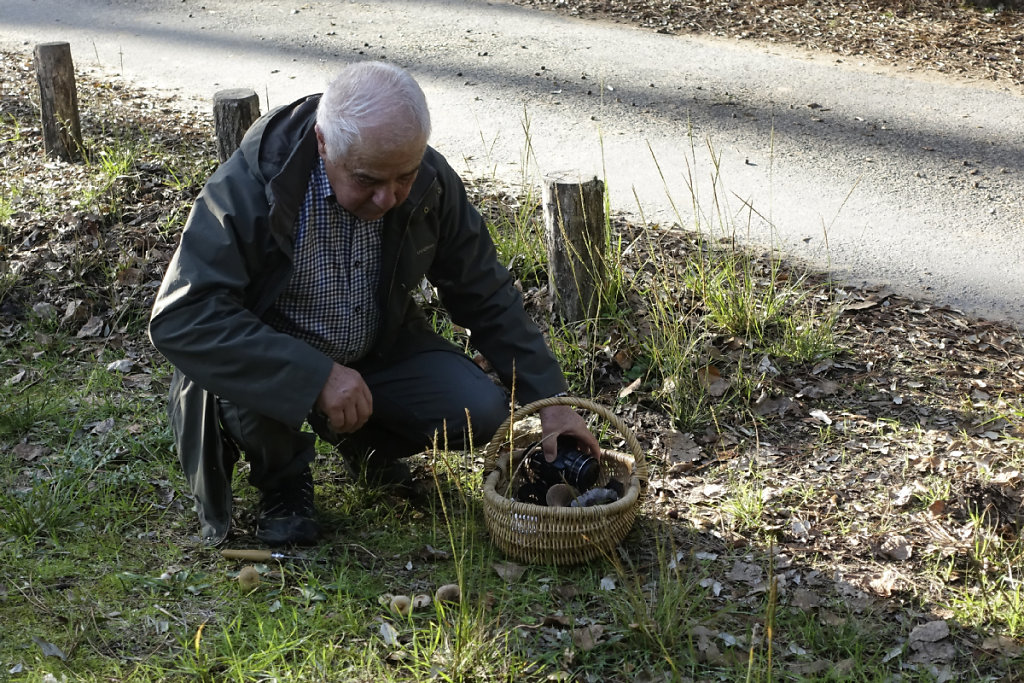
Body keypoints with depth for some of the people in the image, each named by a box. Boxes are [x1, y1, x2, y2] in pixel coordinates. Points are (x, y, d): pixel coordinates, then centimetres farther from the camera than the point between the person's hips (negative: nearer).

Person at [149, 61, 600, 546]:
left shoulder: (430, 183, -15)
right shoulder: (253, 183, -31)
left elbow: (486, 298, -2)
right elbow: (178, 318, -37)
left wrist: (550, 399, -5)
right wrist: (316, 376, -42)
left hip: (378, 350, 4)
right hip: (274, 360, -4)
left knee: (479, 411, -17)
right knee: (248, 393, -37)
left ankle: (368, 444, 16)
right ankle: (283, 482, 0)